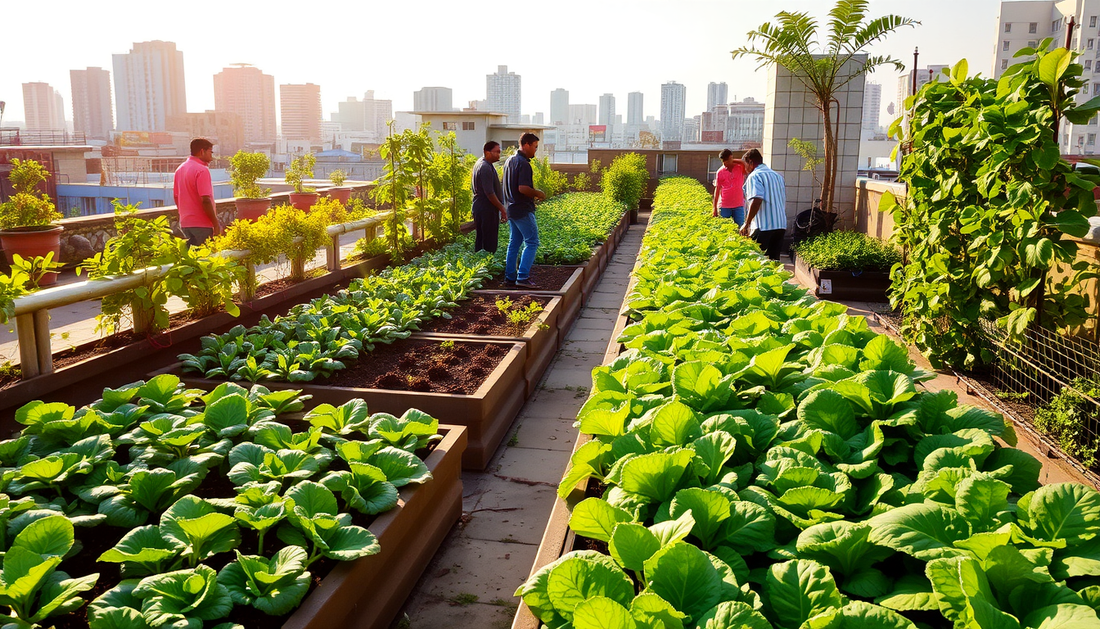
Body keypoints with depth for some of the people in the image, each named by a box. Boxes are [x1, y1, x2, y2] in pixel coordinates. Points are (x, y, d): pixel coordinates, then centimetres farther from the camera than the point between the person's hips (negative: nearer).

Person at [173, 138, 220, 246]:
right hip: (201, 225, -8)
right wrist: (216, 224, -16)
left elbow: (176, 197, 17)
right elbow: (205, 200, -20)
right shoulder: (202, 170, -14)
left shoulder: (180, 169, 13)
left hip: (185, 224, 8)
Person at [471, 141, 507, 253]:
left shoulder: (480, 163, 14)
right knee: (489, 242, -6)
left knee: (480, 239, 15)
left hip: (479, 207, 11)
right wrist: (502, 208, -16)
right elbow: (489, 193, -23)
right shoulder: (486, 168, -20)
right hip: (487, 209, -11)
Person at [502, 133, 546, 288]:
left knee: (514, 243, 13)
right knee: (532, 243, -5)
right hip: (523, 210, -10)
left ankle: (510, 277, 14)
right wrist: (538, 194, -9)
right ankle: (522, 277, -10)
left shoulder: (509, 160, 14)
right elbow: (523, 188, -25)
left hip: (511, 208, 10)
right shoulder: (523, 164, -17)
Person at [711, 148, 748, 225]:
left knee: (740, 227, -1)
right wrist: (715, 207, 3)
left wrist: (737, 161, -10)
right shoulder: (720, 172, 2)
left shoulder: (740, 168, 0)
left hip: (738, 205, -1)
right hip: (724, 206, 1)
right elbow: (717, 190, 5)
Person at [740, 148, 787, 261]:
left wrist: (746, 224, -16)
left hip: (763, 226, -8)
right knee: (774, 259, 10)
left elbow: (756, 201, -20)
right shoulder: (778, 176, 19)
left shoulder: (755, 176, -7)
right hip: (781, 225, 8)